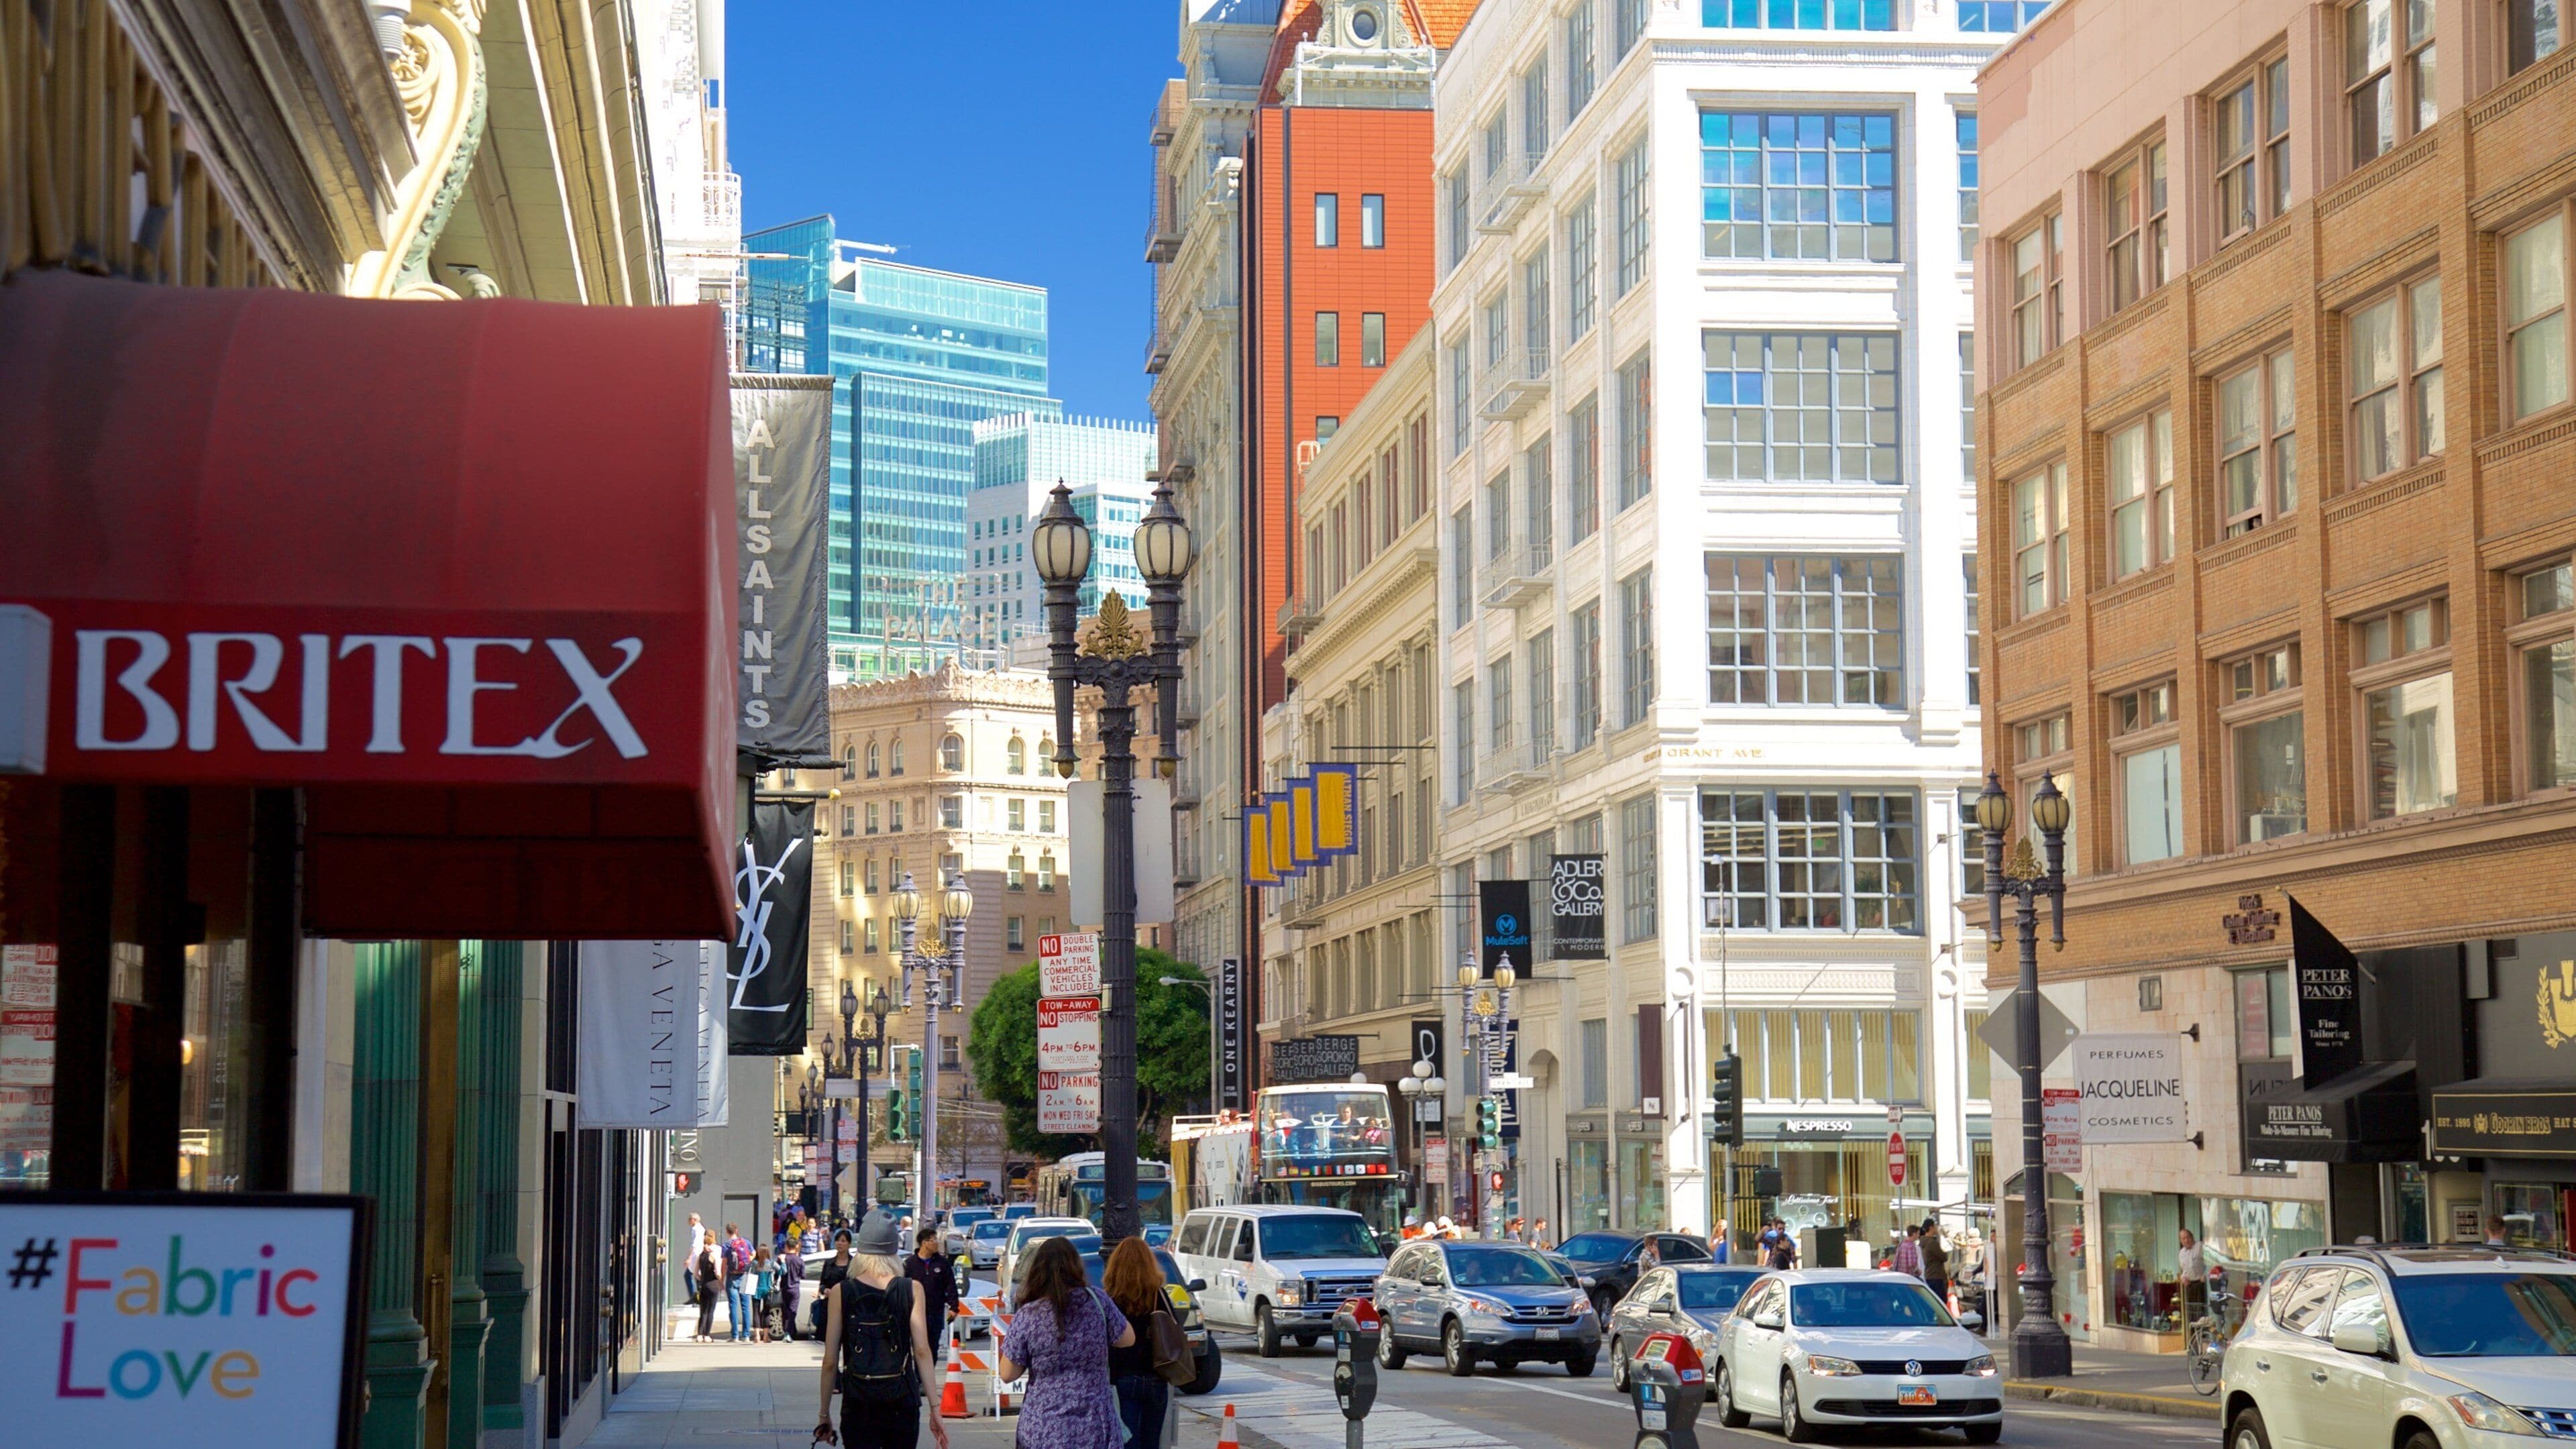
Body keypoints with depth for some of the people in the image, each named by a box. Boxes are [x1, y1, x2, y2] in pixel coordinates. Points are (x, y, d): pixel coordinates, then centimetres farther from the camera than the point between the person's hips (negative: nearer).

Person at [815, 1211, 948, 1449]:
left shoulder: (840, 1293, -1)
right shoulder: (912, 1290, -1)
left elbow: (830, 1361, -2)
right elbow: (922, 1351, -8)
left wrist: (825, 1414, 6)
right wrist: (935, 1408, -7)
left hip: (858, 1401, -1)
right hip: (902, 1399, 1)